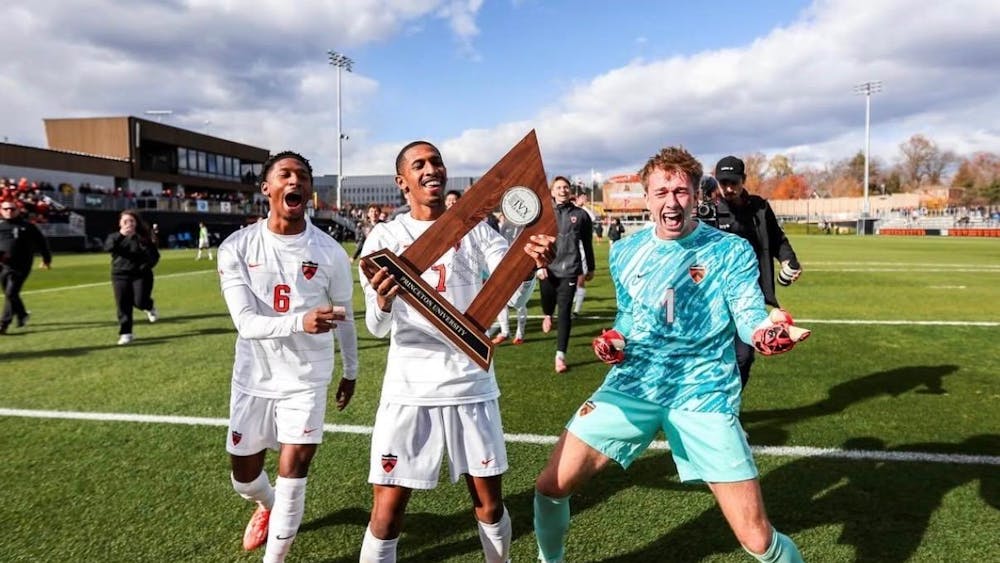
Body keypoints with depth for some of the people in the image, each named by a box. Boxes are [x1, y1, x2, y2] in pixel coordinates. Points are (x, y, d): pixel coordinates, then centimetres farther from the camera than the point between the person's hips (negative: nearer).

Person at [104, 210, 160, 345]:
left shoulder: (143, 237, 3)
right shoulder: (115, 236, 7)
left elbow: (155, 256, 4)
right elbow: (107, 247, -16)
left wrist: (147, 265, -16)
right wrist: (121, 235, -29)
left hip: (141, 275, -2)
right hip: (120, 275, 2)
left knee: (140, 302, -14)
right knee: (123, 305, -1)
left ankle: (150, 307, 23)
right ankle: (125, 333, 7)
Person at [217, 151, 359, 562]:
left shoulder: (330, 253, -9)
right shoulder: (237, 247, -10)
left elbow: (344, 317, 4)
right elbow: (245, 322, -20)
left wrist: (350, 371, 13)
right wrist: (300, 321, -38)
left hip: (307, 378, -1)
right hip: (254, 377, 2)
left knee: (292, 475, -6)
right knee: (244, 478, 16)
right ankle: (269, 508, 53)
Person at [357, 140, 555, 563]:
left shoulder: (474, 229, 4)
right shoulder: (385, 237, -1)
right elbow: (377, 328, -10)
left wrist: (531, 259, -40)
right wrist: (382, 300, -35)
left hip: (471, 382, 2)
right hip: (410, 387, -1)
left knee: (489, 500, 12)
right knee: (388, 509, 1)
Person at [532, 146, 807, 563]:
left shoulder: (731, 252, -2)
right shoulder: (625, 252, 8)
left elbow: (748, 311, -12)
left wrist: (764, 331, -36)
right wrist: (615, 342, 0)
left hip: (704, 392, -3)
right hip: (633, 383, 3)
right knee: (551, 485, 1)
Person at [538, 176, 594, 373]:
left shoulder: (580, 215, 3)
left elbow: (587, 244, 11)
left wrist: (590, 268, 17)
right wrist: (539, 265, -14)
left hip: (569, 270, -1)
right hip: (547, 269, 1)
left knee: (565, 313, -2)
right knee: (548, 303, 17)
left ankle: (560, 355, 2)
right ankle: (547, 315, 56)